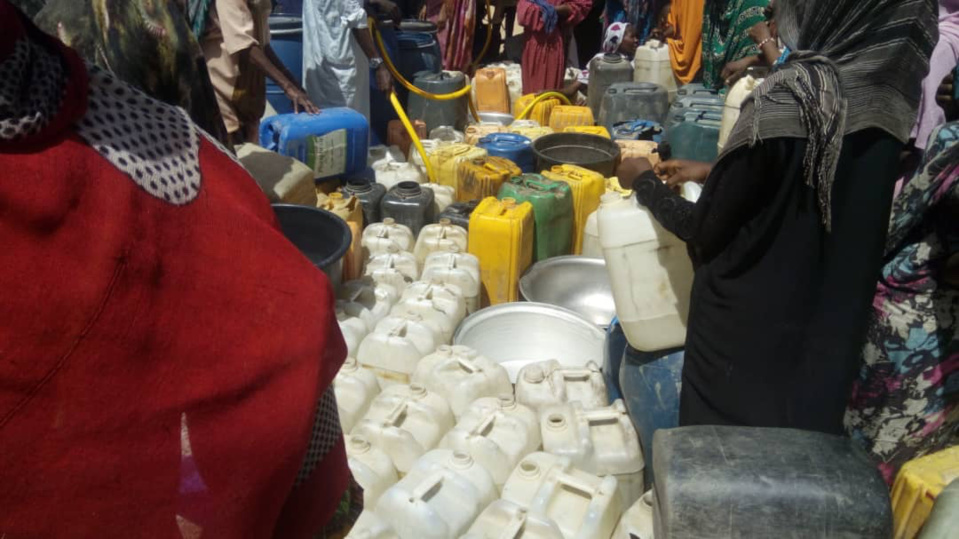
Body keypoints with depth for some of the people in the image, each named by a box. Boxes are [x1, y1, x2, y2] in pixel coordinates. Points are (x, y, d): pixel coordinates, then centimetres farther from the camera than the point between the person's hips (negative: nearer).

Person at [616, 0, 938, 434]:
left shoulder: (787, 100, -25)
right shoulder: (890, 87, -4)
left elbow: (702, 228, -14)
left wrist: (645, 182, 2)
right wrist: (713, 172, 16)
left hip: (747, 323, -6)